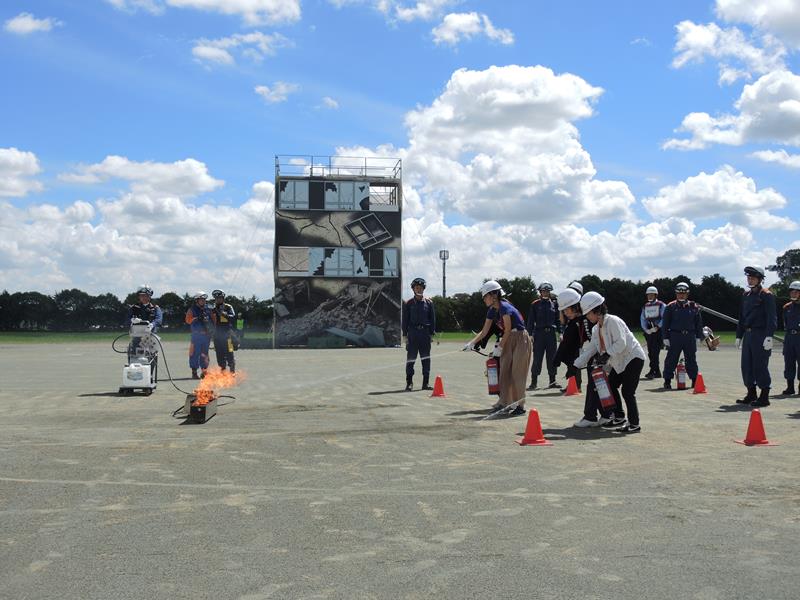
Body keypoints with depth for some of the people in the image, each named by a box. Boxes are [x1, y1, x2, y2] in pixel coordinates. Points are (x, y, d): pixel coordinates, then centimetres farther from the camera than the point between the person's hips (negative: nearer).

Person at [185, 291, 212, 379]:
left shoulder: (208, 310, 13)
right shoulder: (192, 310, 1)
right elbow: (188, 320, -10)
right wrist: (198, 318, -20)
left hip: (206, 335, 4)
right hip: (196, 335, -4)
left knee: (204, 354, 8)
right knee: (195, 353, -4)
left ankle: (204, 371, 14)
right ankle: (194, 372, 1)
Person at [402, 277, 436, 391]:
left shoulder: (429, 302, 8)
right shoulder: (408, 303, 3)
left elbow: (432, 318, 9)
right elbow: (405, 320, 3)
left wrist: (432, 333, 4)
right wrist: (405, 335, -2)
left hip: (425, 333, 2)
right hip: (413, 333, -2)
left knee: (426, 358, 5)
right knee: (411, 357, -2)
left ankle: (426, 382, 12)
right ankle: (409, 383, 3)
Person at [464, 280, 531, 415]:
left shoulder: (505, 307, -21)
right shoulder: (492, 311, 4)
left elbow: (508, 330, -18)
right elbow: (484, 331, 7)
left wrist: (499, 347, -12)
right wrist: (472, 343, -4)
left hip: (520, 339, -8)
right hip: (508, 341, 9)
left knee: (517, 372, -8)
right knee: (504, 371, 7)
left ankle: (520, 405, -4)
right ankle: (504, 402, 14)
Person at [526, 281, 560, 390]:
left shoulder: (554, 304, 9)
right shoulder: (535, 304, 0)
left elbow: (558, 319, 13)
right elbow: (530, 320, 0)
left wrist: (560, 332, 6)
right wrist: (529, 334, -6)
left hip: (551, 333, 3)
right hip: (539, 333, -3)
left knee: (552, 358, 7)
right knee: (537, 358, -5)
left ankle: (552, 381, 14)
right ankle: (533, 382, -1)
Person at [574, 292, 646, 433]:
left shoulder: (613, 321, -20)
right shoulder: (596, 329, 8)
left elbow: (620, 343, -27)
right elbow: (590, 349, 7)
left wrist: (606, 353, -28)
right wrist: (576, 365, 1)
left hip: (633, 358, -10)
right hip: (619, 362, 10)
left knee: (627, 391, -13)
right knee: (610, 386, 9)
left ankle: (634, 424, -7)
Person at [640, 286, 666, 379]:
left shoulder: (661, 305, 1)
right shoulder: (645, 307, 18)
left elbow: (664, 318, -6)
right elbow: (642, 319, 14)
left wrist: (657, 327, -15)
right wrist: (646, 329, -2)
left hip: (658, 331, -6)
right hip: (648, 332, 6)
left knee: (655, 352, -14)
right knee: (650, 352, 5)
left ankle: (653, 371, -18)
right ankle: (657, 372, 11)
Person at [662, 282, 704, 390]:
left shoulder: (693, 307, 7)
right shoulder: (670, 307, 1)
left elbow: (699, 323, 12)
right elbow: (665, 323, 1)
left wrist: (698, 336, 6)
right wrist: (666, 337, -4)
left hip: (690, 337, 2)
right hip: (675, 336, -2)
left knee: (691, 359, 9)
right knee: (671, 359, -2)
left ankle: (695, 380, 19)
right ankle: (667, 381, 5)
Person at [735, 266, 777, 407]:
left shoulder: (766, 295, -8)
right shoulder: (746, 295, 15)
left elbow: (772, 317, -13)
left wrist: (769, 337, -20)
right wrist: (739, 336, 18)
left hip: (761, 336, -8)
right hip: (748, 335, 8)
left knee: (760, 366, -5)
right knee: (746, 366, 10)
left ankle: (764, 397, 3)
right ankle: (751, 394, 21)